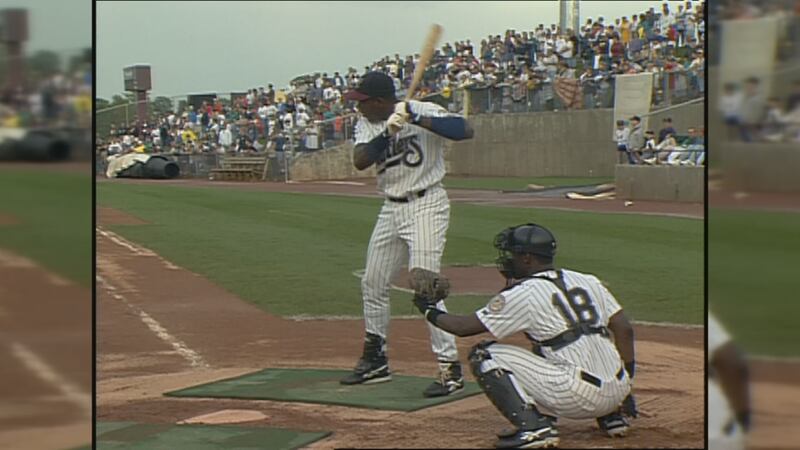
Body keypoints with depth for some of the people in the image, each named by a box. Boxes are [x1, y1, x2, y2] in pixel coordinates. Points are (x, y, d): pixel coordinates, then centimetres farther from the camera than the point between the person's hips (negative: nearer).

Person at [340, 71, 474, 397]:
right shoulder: (367, 124, 5)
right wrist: (389, 132, -26)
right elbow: (360, 161, -12)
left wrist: (418, 120, -33)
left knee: (423, 283, -17)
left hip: (426, 205, -7)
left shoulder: (423, 112, -13)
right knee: (373, 283, 13)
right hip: (391, 208, 8)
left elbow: (465, 130, -27)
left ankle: (450, 369, -12)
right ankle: (375, 361, 29)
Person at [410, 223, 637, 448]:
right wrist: (625, 384, 16)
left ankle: (532, 427, -12)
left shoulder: (523, 294, -2)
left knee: (484, 355, 1)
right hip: (616, 394, 8)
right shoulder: (588, 281, 15)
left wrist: (430, 310, 20)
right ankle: (612, 417, 25)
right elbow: (625, 329, 10)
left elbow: (464, 327, 2)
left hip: (577, 397, -7)